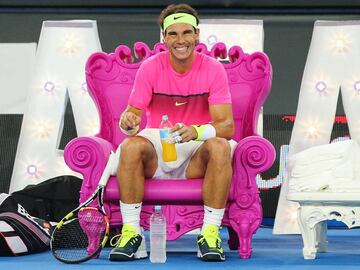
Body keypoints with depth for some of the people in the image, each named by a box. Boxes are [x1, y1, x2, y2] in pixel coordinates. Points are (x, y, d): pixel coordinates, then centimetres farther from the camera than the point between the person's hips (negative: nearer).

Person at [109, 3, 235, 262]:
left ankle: (210, 234, -28)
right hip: (156, 146, 1)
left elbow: (226, 125, -14)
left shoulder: (213, 69, -7)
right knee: (131, 147, -31)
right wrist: (128, 121, -32)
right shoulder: (150, 67, -3)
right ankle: (131, 233, -27)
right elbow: (133, 113, -5)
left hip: (196, 156, -1)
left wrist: (195, 132, -36)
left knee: (220, 148, -33)